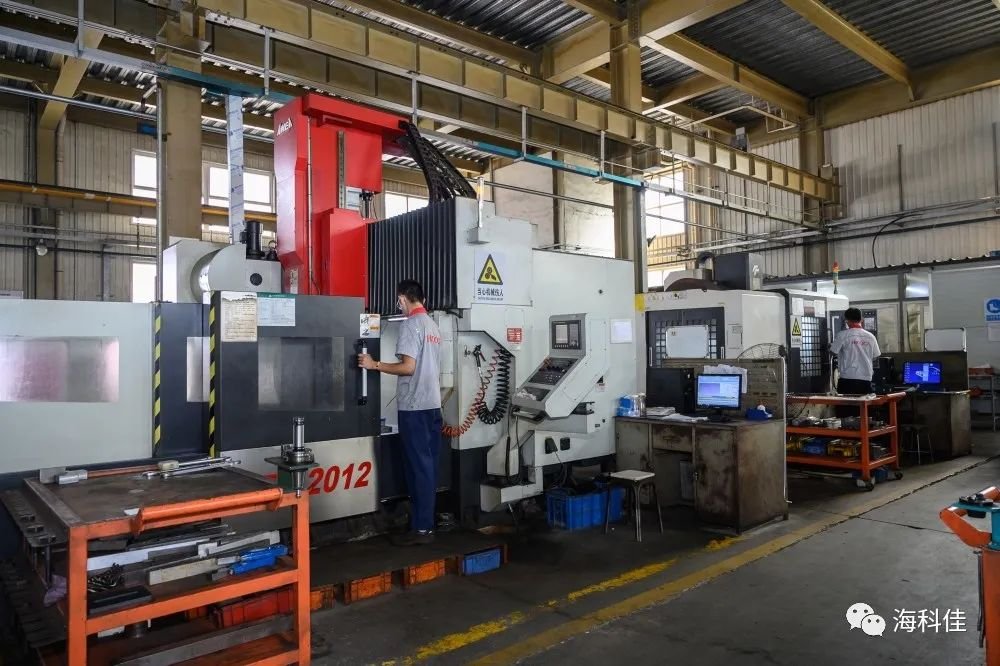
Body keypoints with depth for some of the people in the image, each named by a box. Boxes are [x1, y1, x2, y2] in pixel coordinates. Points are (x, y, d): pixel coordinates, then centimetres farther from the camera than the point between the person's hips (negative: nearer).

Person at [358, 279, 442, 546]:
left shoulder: (411, 325, -12)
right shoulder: (433, 326, 14)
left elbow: (408, 367, -18)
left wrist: (374, 365, -10)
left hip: (414, 407, -8)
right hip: (432, 404, 8)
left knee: (418, 466, -3)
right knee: (428, 464, 11)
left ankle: (422, 528, 2)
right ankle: (426, 523, 18)